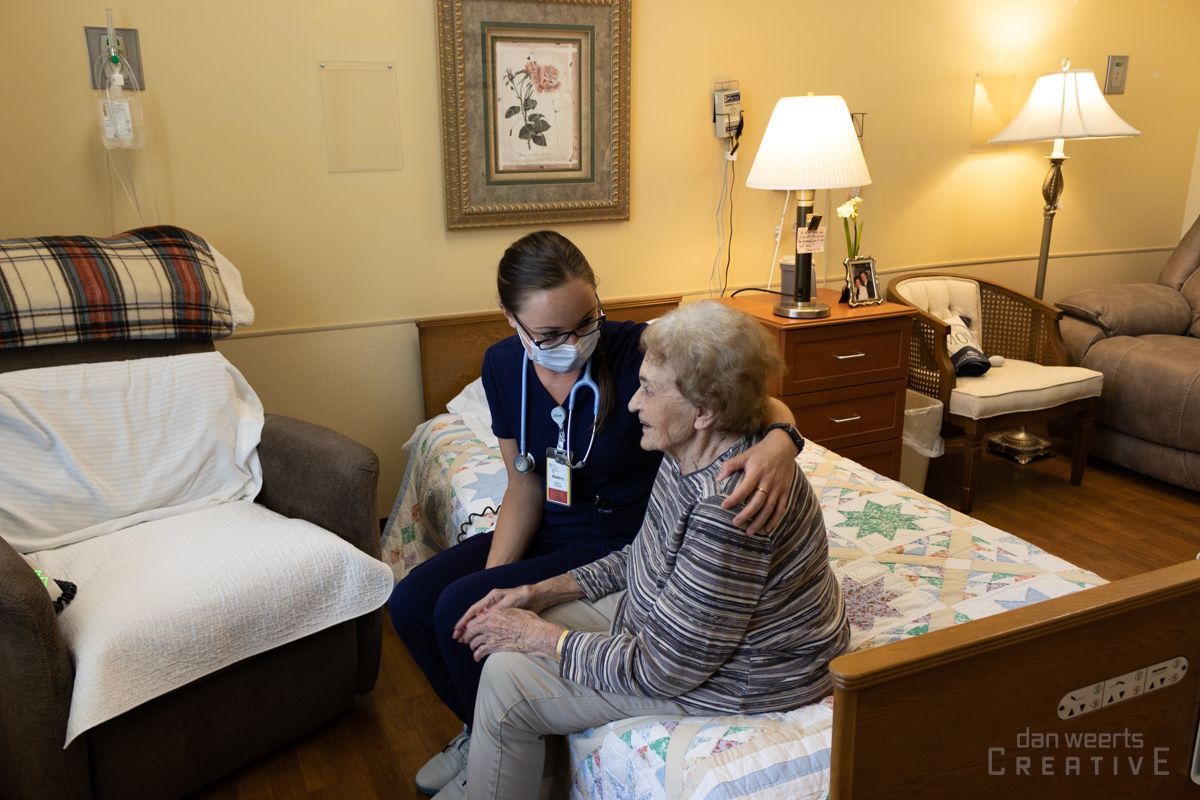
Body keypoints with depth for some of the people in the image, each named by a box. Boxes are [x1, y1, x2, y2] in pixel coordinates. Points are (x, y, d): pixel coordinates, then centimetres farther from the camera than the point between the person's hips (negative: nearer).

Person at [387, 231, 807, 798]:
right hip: (548, 533, 6)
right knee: (410, 603, -5)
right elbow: (524, 485, -1)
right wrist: (491, 577, -12)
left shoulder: (636, 353, -26)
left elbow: (761, 402, -25)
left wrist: (781, 441, -49)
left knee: (458, 610, -18)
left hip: (622, 545, -6)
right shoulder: (504, 365, -9)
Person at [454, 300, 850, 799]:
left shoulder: (729, 506, -35)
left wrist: (538, 636, -17)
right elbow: (644, 557, 10)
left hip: (740, 678, -9)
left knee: (508, 679, -10)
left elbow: (662, 670, -28)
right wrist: (541, 592, 0)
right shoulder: (690, 454, -5)